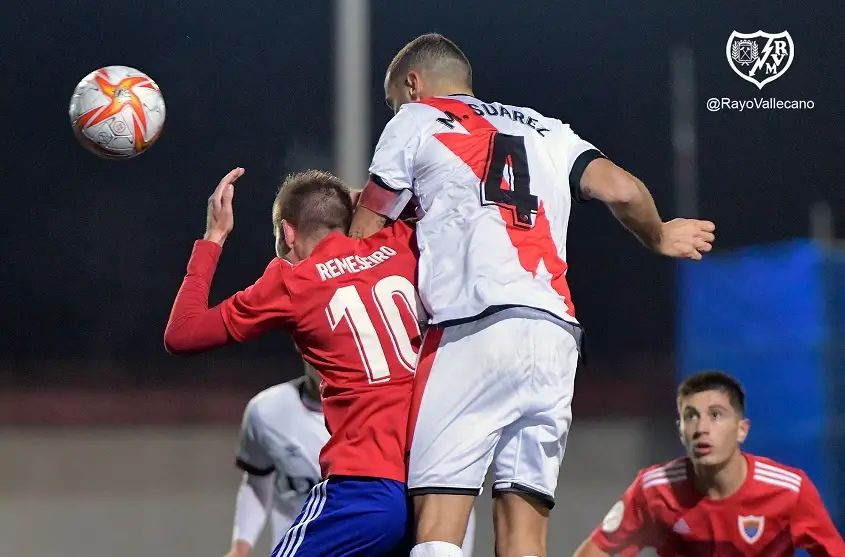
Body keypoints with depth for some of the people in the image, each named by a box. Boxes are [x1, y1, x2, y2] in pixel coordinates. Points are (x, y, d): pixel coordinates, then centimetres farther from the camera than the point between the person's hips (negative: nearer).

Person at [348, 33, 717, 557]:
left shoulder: (415, 121, 15)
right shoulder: (545, 129, 27)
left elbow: (359, 242, 17)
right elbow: (623, 190, 12)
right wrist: (659, 238, 31)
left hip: (475, 328, -5)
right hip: (557, 340, 5)